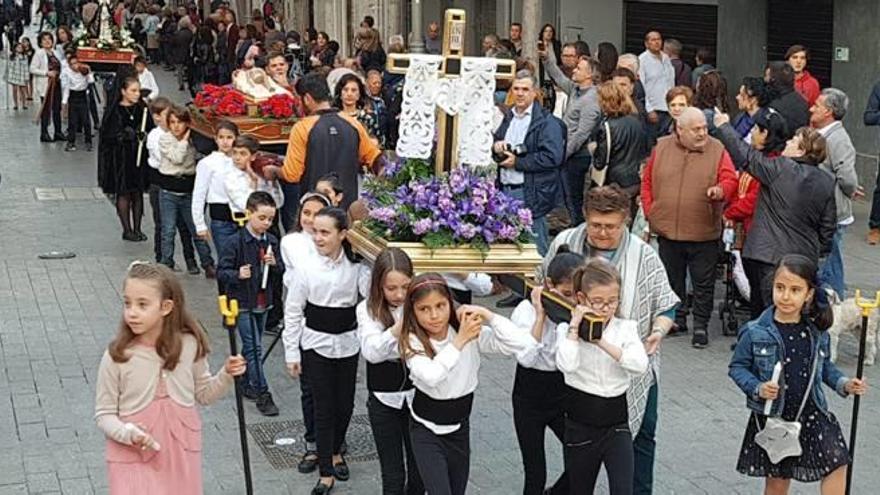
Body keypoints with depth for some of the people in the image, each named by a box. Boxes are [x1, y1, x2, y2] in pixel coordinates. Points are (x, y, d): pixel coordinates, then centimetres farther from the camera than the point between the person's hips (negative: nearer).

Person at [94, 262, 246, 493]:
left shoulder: (190, 346, -5)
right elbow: (104, 415, -6)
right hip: (134, 457, -3)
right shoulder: (116, 357, -12)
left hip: (180, 455, 3)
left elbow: (203, 393, 10)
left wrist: (226, 376, -7)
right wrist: (128, 433, -24)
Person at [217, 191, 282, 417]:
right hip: (242, 303, -6)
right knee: (254, 347, -7)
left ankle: (248, 385, 32)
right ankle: (263, 395, -3)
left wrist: (274, 264, -11)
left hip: (263, 302, 6)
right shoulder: (234, 242, -13)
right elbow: (221, 272, -12)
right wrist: (237, 274, -31)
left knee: (252, 346, 17)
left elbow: (283, 271, 10)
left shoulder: (271, 242, 3)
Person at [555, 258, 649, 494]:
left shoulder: (625, 328, -1)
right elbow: (567, 365, -25)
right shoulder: (567, 330, -6)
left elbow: (640, 365, -19)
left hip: (616, 424, 1)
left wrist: (601, 342, -21)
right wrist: (575, 327, -19)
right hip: (580, 424, 0)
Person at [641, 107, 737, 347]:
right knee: (672, 278, 16)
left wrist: (721, 190, -31)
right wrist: (650, 212, 3)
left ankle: (701, 325, 16)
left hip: (703, 233, -2)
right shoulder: (662, 148, 2)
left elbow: (730, 180, -9)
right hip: (667, 229, 2)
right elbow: (647, 182, 9)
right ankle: (677, 319, 31)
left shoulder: (717, 150, -4)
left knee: (703, 282, 5)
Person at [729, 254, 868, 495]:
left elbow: (824, 365, 12)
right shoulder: (755, 333, -13)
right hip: (772, 418, -2)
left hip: (812, 414, 2)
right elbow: (737, 367, -5)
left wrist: (844, 384, -4)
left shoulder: (817, 331, -2)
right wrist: (757, 388, -22)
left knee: (836, 464, -11)